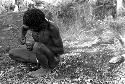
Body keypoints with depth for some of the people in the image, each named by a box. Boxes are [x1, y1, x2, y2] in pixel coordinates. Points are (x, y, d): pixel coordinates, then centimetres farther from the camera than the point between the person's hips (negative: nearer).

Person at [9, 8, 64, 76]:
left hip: (53, 58, -6)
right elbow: (24, 27, 16)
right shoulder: (33, 25, -10)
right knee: (12, 53, -5)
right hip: (39, 54, 6)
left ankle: (45, 68, -11)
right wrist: (23, 36, -6)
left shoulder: (52, 28, -26)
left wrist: (35, 44, -26)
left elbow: (61, 50, -22)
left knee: (38, 46, -36)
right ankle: (39, 61, -5)